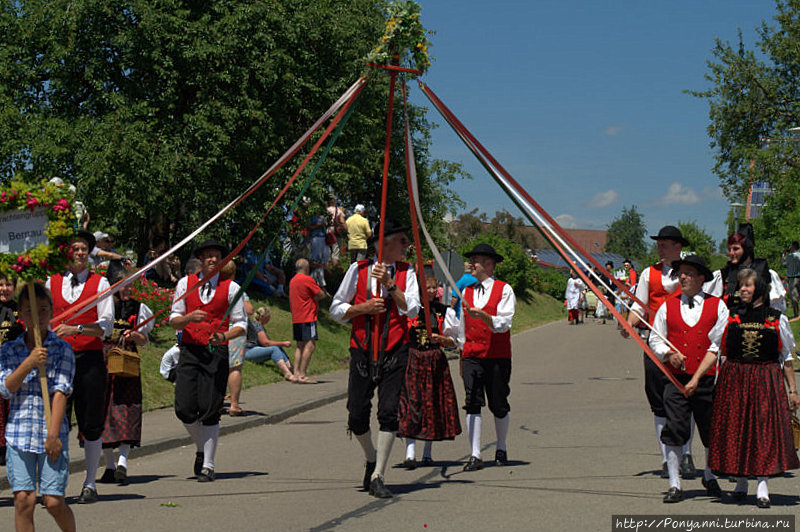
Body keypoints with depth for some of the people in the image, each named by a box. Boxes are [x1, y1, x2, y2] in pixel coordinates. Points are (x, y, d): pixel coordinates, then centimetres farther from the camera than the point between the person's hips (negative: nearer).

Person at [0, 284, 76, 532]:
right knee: (24, 499, -5)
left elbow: (61, 392, -6)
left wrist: (53, 434, -13)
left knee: (54, 501, -4)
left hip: (53, 433, -2)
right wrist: (28, 364, -14)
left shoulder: (62, 349, 2)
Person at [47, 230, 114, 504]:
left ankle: (90, 484, 12)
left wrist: (75, 329, -19)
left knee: (91, 425, 2)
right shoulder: (52, 283, 11)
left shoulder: (100, 283, 4)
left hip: (90, 359, -2)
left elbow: (106, 326, -6)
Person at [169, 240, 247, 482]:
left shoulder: (231, 288, 6)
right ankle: (202, 448, 22)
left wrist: (224, 336, -14)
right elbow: (174, 321, 10)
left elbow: (241, 324, 6)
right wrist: (189, 317, -12)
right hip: (189, 351, 2)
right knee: (184, 408, -5)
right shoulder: (185, 284, 11)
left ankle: (208, 465, 4)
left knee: (210, 410, -5)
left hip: (217, 352, -2)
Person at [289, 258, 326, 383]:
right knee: (310, 345, -10)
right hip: (307, 318, -9)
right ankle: (302, 375, -17)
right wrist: (315, 297, 11)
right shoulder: (307, 279, -10)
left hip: (296, 318, 9)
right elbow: (322, 295, -8)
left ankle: (296, 374, 7)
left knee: (300, 345, 12)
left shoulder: (292, 281, 16)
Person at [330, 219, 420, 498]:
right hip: (362, 350, 0)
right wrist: (364, 307, -9)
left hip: (395, 351, 0)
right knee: (357, 415, 1)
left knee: (389, 412, -10)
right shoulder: (358, 269, 4)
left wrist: (389, 284, -16)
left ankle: (377, 477, -2)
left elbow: (412, 309, -8)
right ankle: (372, 458, 30)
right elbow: (336, 309, 7)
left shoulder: (406, 272, 6)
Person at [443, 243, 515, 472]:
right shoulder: (465, 291, 14)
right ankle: (475, 456, -8)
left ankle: (501, 449, 27)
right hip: (471, 355, 3)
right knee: (472, 403, -8)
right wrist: (448, 337, 1)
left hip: (498, 356, -3)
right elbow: (456, 324, 18)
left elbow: (504, 323, -12)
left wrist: (482, 315, -26)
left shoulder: (504, 290, 0)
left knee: (499, 405, 5)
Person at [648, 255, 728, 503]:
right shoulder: (668, 307, 8)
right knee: (674, 429, -7)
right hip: (676, 379, 0)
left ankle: (710, 477, 34)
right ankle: (674, 485, 1)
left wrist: (697, 378, -10)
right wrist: (669, 353, -8)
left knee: (712, 431, 9)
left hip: (707, 379, 0)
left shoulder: (718, 306, 3)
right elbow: (655, 340, 15)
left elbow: (719, 345, -2)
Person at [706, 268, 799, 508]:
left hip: (766, 380, -1)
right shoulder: (730, 317, 5)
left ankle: (762, 485, -6)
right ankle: (741, 481, 19)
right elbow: (714, 350, 2)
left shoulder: (776, 319, 3)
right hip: (734, 379, 1)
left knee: (765, 427, -8)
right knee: (735, 428, 3)